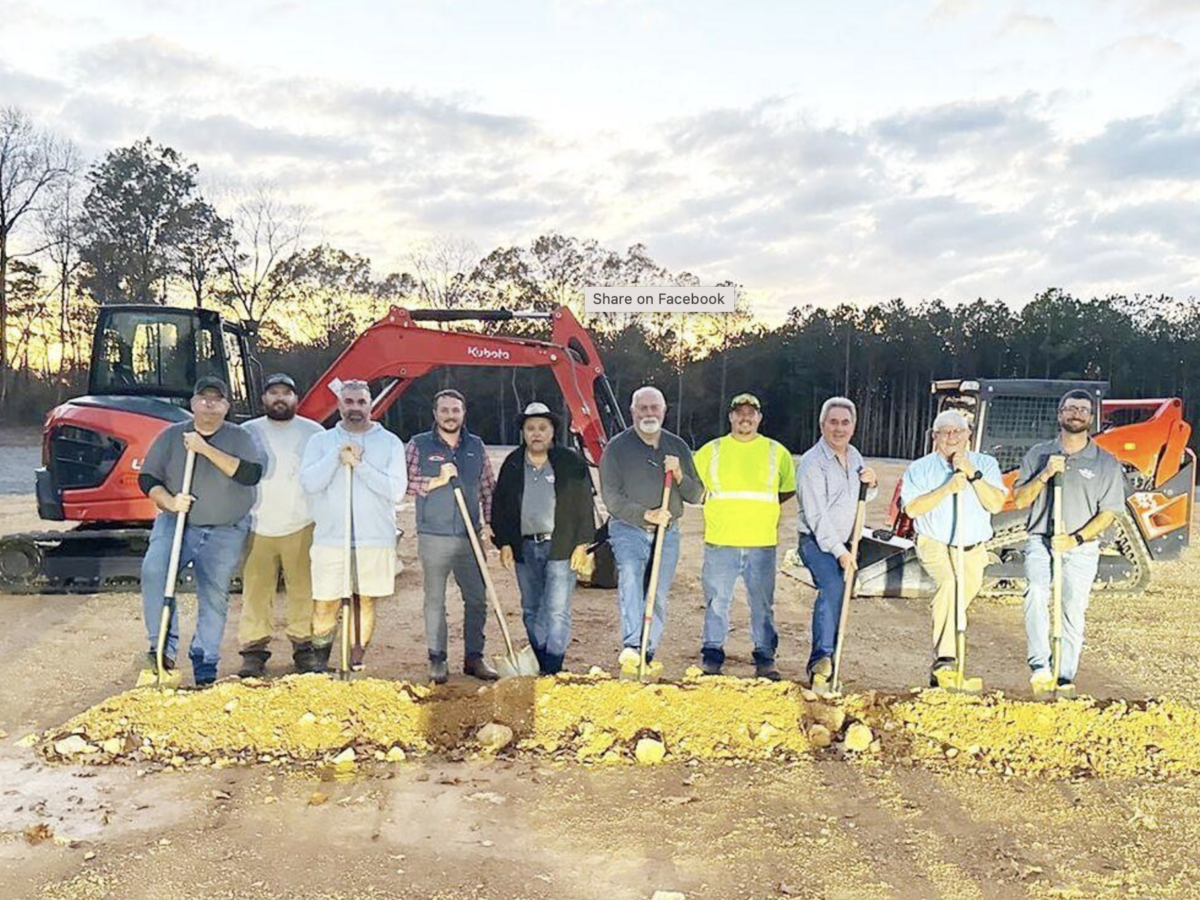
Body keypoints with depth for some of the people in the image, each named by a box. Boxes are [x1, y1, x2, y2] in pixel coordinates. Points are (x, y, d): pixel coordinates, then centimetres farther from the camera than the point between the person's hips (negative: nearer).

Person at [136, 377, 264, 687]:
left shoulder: (239, 438, 1)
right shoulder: (171, 436, 5)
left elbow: (251, 474, -16)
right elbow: (147, 478, 6)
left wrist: (206, 450, -20)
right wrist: (169, 501, -15)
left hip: (224, 533, 0)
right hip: (176, 523, 1)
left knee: (214, 598, 2)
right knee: (153, 572, -25)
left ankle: (205, 670, 15)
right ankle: (163, 651, -18)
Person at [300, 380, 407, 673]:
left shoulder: (390, 442, 6)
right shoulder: (321, 441, 8)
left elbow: (396, 490, -7)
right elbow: (309, 483, -7)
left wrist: (360, 464, -13)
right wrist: (337, 456, -15)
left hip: (376, 539, 0)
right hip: (330, 538, 0)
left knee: (366, 603, 6)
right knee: (325, 604, 0)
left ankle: (356, 662, 18)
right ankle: (320, 661, 21)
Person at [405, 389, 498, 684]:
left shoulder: (476, 447, 10)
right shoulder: (419, 444, 1)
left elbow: (488, 488, 15)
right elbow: (404, 482, -4)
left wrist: (489, 521, 7)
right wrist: (437, 481, -14)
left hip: (469, 538, 3)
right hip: (433, 537, -3)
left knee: (477, 599, 4)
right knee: (435, 601, 3)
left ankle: (474, 657, 15)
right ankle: (437, 660, 12)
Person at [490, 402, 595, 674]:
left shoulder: (571, 462, -1)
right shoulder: (512, 465, 8)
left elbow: (584, 505, 0)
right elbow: (499, 506, 12)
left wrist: (582, 545, -5)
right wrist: (503, 544, 3)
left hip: (561, 547, -4)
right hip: (524, 548, 4)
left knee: (557, 611, -8)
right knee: (531, 611, 11)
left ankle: (553, 670, -5)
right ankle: (541, 666, 22)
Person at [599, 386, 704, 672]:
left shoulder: (678, 447, 12)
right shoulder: (616, 448, 1)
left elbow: (696, 495, 11)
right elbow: (611, 497, -5)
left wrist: (679, 476, -8)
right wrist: (646, 514, -16)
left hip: (667, 533, 4)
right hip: (628, 529, -3)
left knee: (658, 596, 3)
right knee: (630, 578, -26)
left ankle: (647, 655, 13)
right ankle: (631, 646, -35)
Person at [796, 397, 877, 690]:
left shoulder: (854, 455, 9)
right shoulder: (812, 463, -15)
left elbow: (864, 497, 24)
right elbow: (816, 516, -19)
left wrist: (871, 483, 0)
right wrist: (840, 552, -22)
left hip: (844, 542, 8)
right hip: (817, 543, -8)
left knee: (835, 596, 10)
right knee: (832, 589, -28)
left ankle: (820, 666, 21)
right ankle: (822, 659, -32)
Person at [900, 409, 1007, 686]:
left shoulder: (985, 464, 3)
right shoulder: (919, 468, -1)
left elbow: (996, 504, -11)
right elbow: (912, 508, -14)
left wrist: (972, 474, -20)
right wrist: (947, 488, -21)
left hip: (973, 551, 4)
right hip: (935, 546, -4)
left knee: (959, 603, 13)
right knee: (950, 583, -31)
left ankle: (939, 671, 33)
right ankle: (944, 660, -35)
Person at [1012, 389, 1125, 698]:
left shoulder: (1107, 463, 7)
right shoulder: (1038, 454, 9)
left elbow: (1107, 513, 3)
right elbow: (1019, 501, 5)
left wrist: (1075, 539, -10)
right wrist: (1044, 474, -11)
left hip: (1081, 548, 1)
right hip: (1040, 542, 0)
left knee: (1073, 612, -2)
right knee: (1036, 591, -26)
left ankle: (1065, 677, 8)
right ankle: (1040, 667, -28)